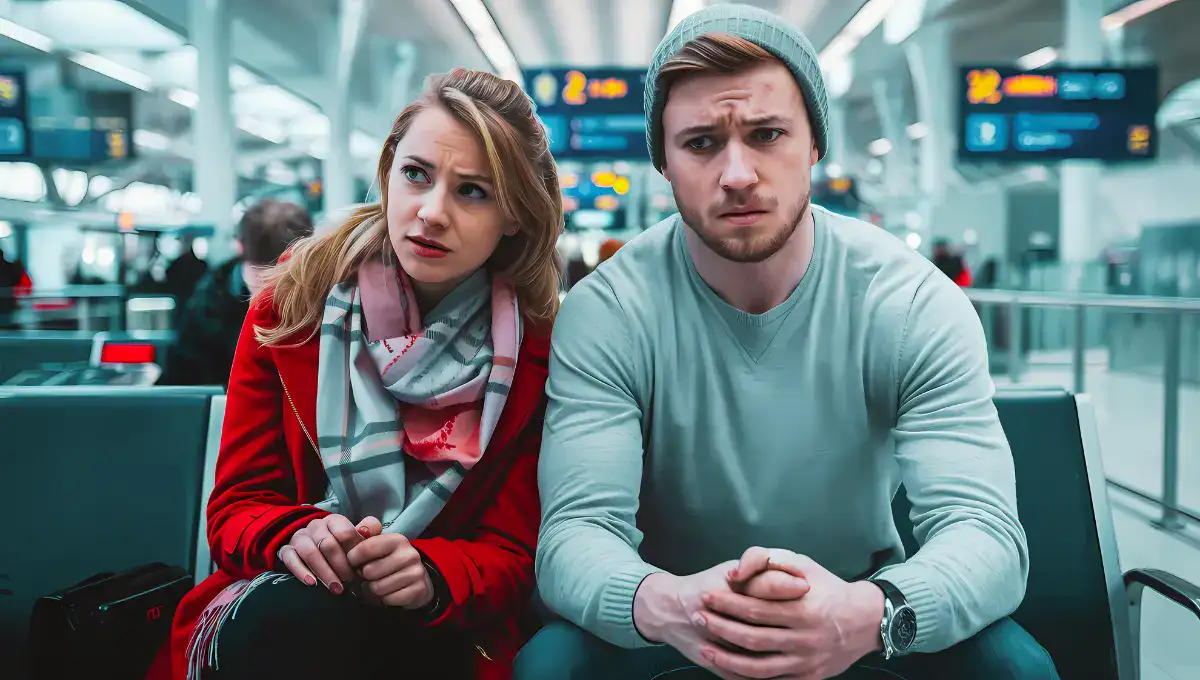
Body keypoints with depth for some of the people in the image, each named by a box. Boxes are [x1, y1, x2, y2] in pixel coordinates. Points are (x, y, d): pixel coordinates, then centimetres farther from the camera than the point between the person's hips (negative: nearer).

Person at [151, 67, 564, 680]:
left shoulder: (539, 349, -5)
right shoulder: (294, 303, 0)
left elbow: (510, 552, -3)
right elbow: (237, 503, 0)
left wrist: (430, 573, -25)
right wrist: (293, 537, -23)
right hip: (272, 608, 2)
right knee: (290, 615, -34)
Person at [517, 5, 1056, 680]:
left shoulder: (917, 304, -14)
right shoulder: (606, 314, -15)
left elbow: (987, 532, -21)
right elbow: (575, 530, -21)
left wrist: (869, 613, -43)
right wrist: (660, 604, -45)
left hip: (857, 611, 1)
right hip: (679, 622, 0)